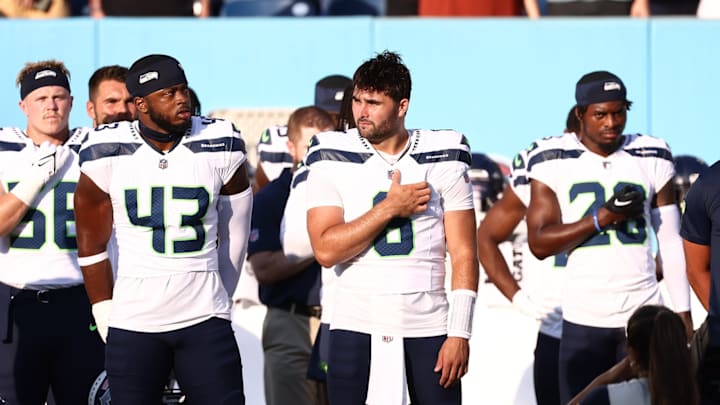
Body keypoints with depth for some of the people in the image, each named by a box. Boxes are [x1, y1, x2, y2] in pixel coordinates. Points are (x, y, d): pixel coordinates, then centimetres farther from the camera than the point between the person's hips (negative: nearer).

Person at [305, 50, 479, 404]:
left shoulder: (443, 159, 2)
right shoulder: (332, 159, 1)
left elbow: (463, 255, 1)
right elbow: (325, 250, -9)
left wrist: (459, 334, -7)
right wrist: (390, 208, -12)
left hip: (427, 326, 0)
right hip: (356, 326, 0)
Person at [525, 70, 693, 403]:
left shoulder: (652, 161, 7)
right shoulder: (554, 162, 1)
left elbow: (670, 244, 9)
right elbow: (539, 244, -4)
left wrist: (683, 314, 3)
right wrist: (601, 219, -15)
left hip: (643, 316, 1)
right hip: (583, 321, -1)